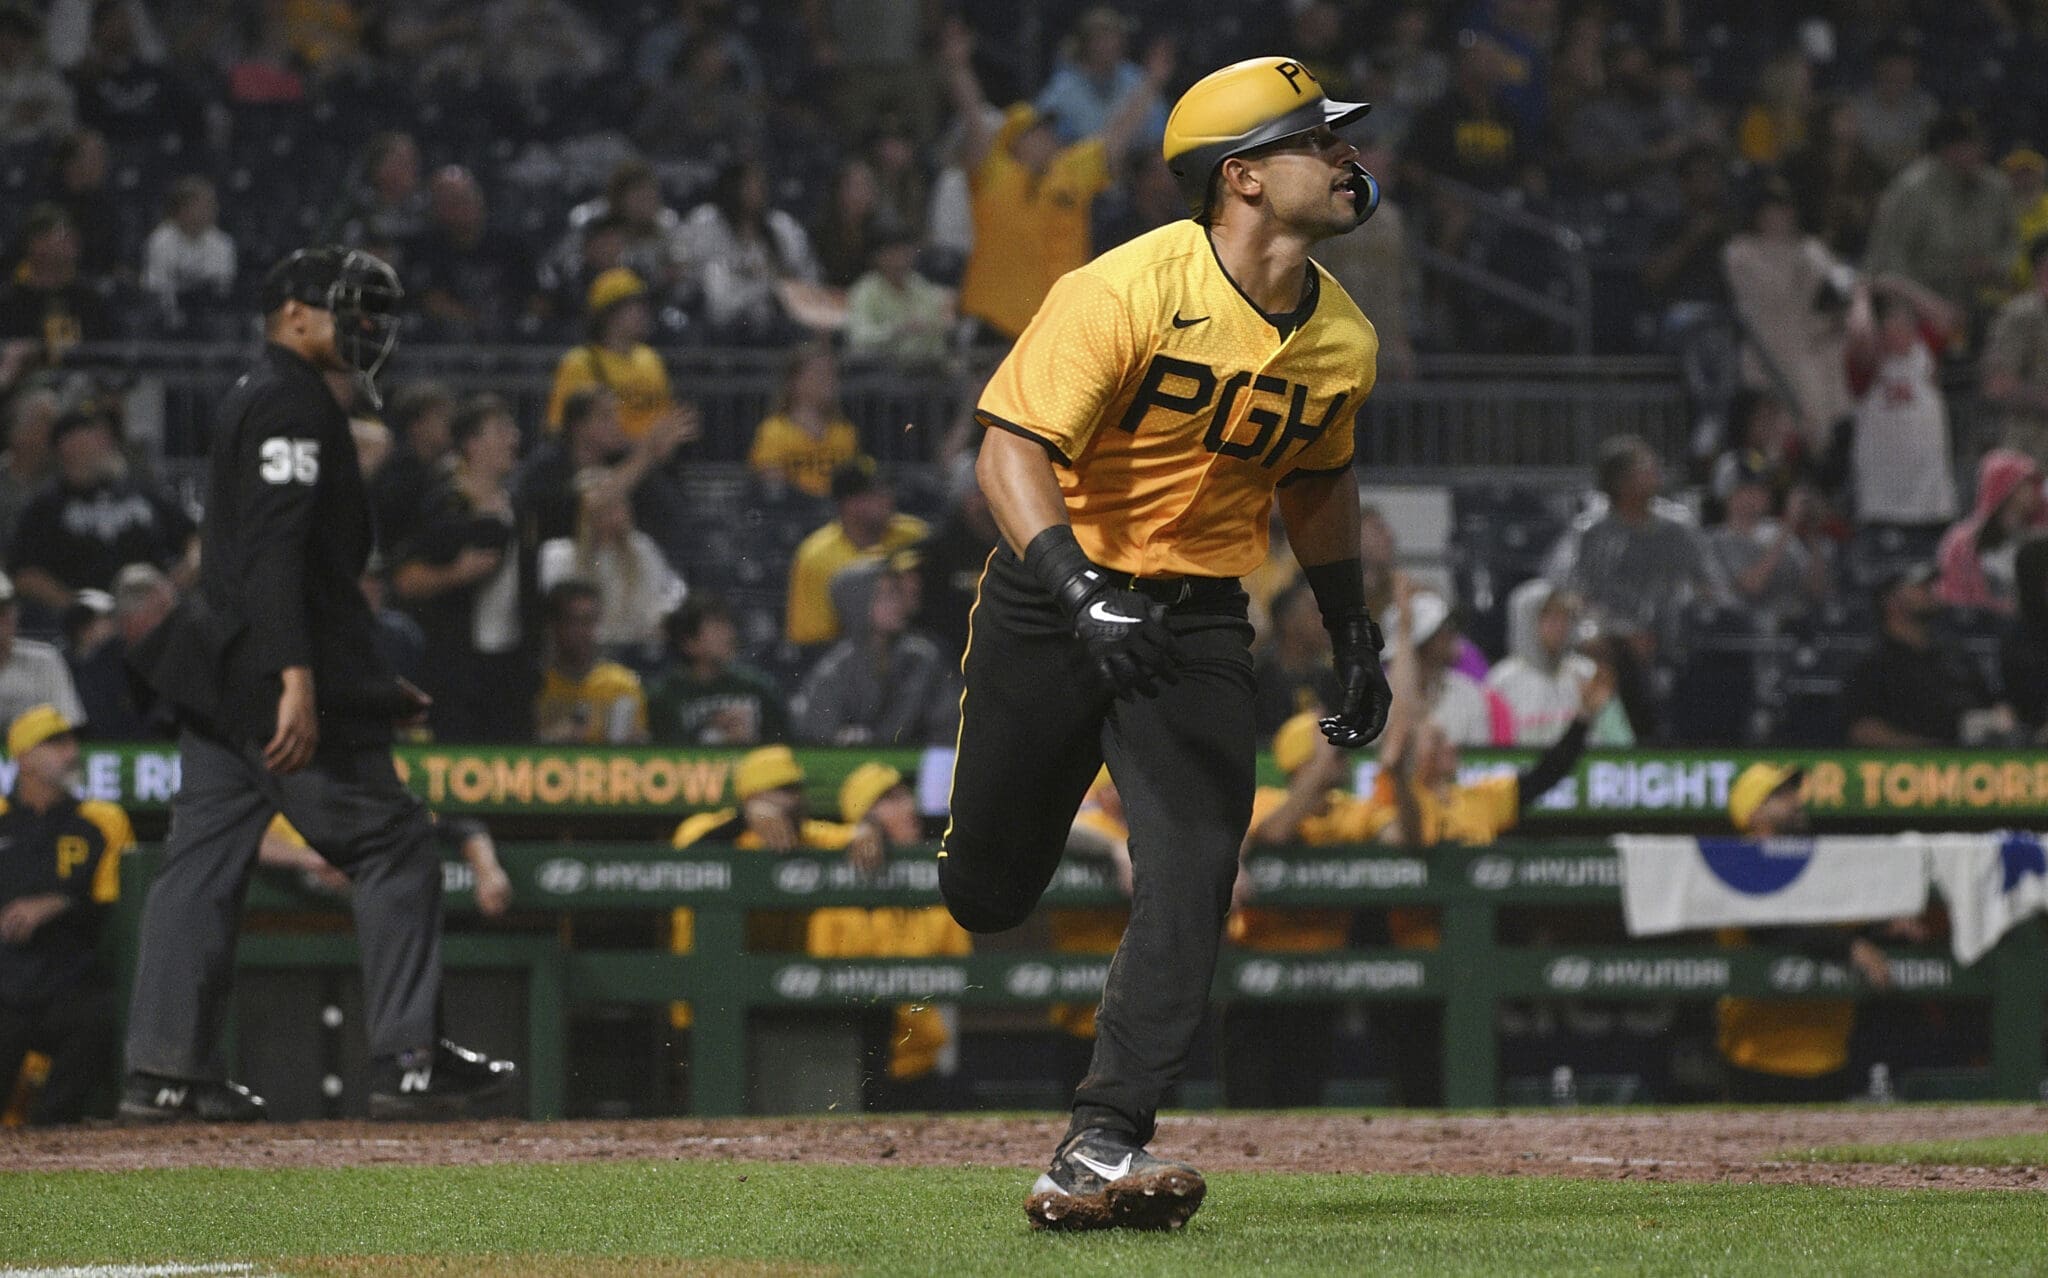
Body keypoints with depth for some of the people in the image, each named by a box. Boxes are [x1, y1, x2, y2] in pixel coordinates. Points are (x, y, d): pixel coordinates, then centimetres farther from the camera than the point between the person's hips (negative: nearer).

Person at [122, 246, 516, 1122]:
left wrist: (367, 683, 27)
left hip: (221, 677, 10)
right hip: (271, 672, -10)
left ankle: (165, 1071, 4)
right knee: (392, 844, -5)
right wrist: (297, 678, -29)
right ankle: (407, 1060, -6)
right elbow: (274, 549, -22)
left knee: (205, 861, 6)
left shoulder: (254, 399, 22)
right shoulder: (292, 402, -10)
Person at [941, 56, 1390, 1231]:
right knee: (987, 892, 4)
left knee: (1194, 872, -15)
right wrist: (1077, 588, -37)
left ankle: (1100, 1152, -17)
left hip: (1201, 617, 4)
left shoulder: (1343, 341, 0)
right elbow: (1011, 446, -23)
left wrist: (1355, 634, 16)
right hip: (1053, 599, -4)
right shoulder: (1127, 292, -19)